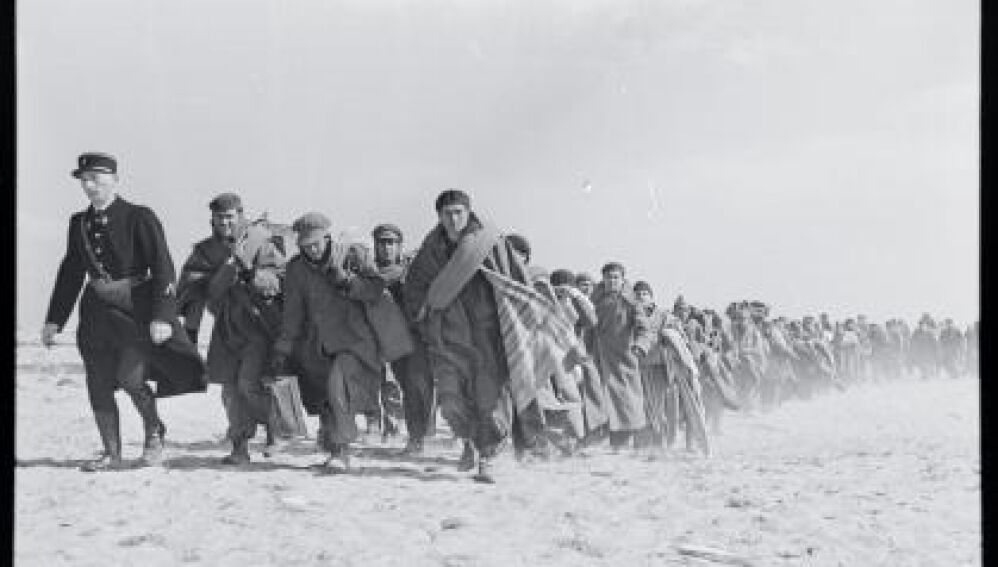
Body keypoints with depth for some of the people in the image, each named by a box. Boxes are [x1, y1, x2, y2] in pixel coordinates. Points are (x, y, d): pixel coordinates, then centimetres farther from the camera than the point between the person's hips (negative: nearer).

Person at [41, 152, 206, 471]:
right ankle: (111, 454, 15)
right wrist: (54, 320, 13)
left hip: (135, 308, -5)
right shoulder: (79, 223, 9)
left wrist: (162, 316, -20)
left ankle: (154, 431, 9)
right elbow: (70, 273, 16)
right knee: (99, 387, 4)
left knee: (130, 376, -17)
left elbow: (162, 268, -11)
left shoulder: (139, 217, -8)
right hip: (97, 310, 6)